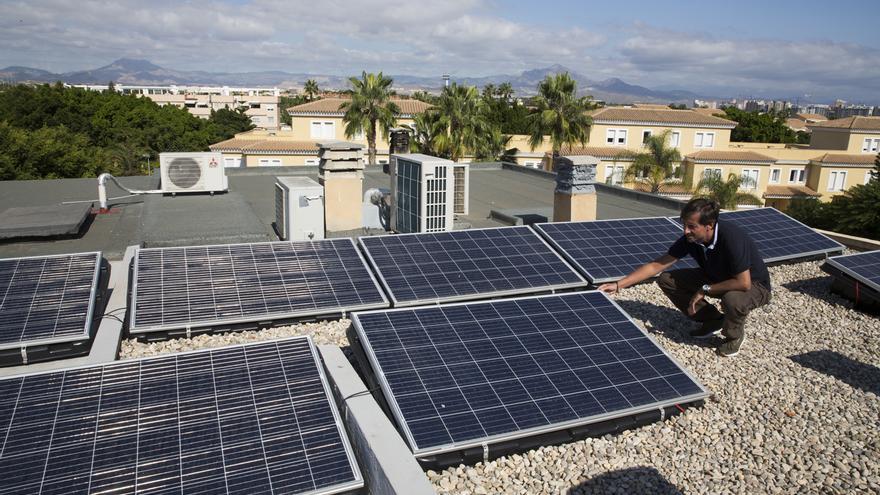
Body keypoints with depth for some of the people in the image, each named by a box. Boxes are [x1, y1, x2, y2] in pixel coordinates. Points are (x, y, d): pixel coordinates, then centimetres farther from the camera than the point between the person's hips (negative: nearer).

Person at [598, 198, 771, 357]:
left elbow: (744, 283, -35)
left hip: (754, 284, -6)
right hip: (716, 278, 6)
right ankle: (713, 320, 7)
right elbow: (657, 265, -13)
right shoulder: (690, 238, -17)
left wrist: (705, 290, -26)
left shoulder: (731, 239, -35)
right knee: (667, 280, -9)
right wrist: (619, 285, -18)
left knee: (733, 299, -40)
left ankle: (735, 335, -3)